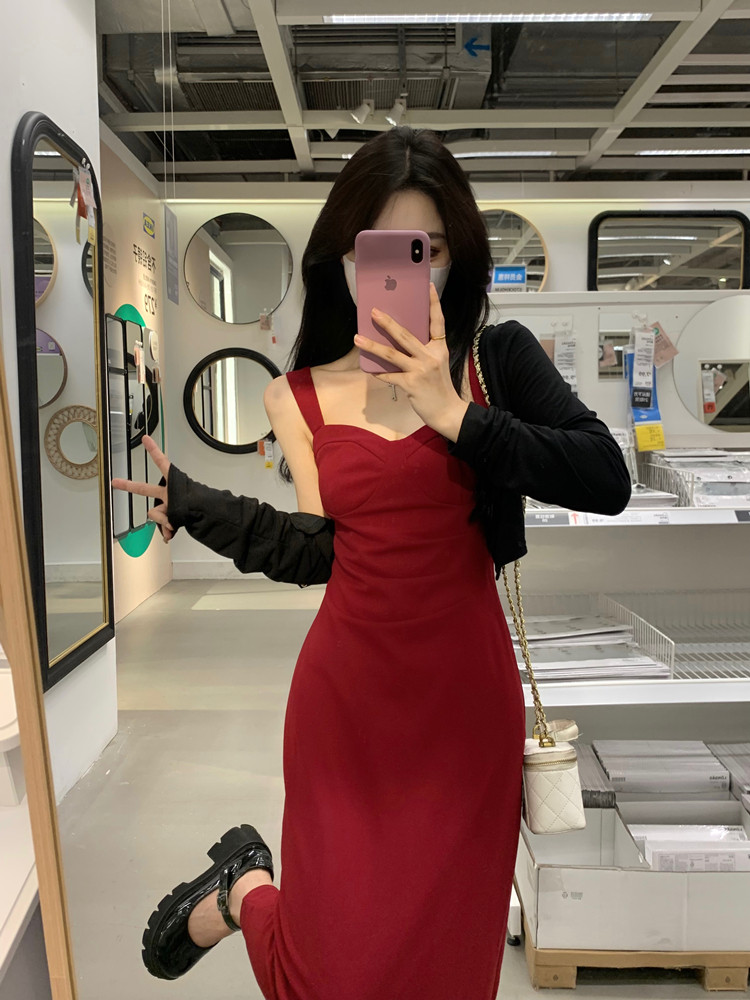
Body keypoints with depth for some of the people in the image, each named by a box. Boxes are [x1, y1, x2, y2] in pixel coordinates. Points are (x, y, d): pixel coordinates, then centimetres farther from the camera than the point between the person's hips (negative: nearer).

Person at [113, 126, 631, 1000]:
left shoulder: (500, 357, -2)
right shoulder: (300, 397, 1)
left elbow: (608, 482, -13)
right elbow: (320, 548, 2)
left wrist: (454, 414, -17)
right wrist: (181, 500, 2)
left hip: (468, 693, 1)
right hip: (350, 697, 0)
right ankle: (245, 891, 38)